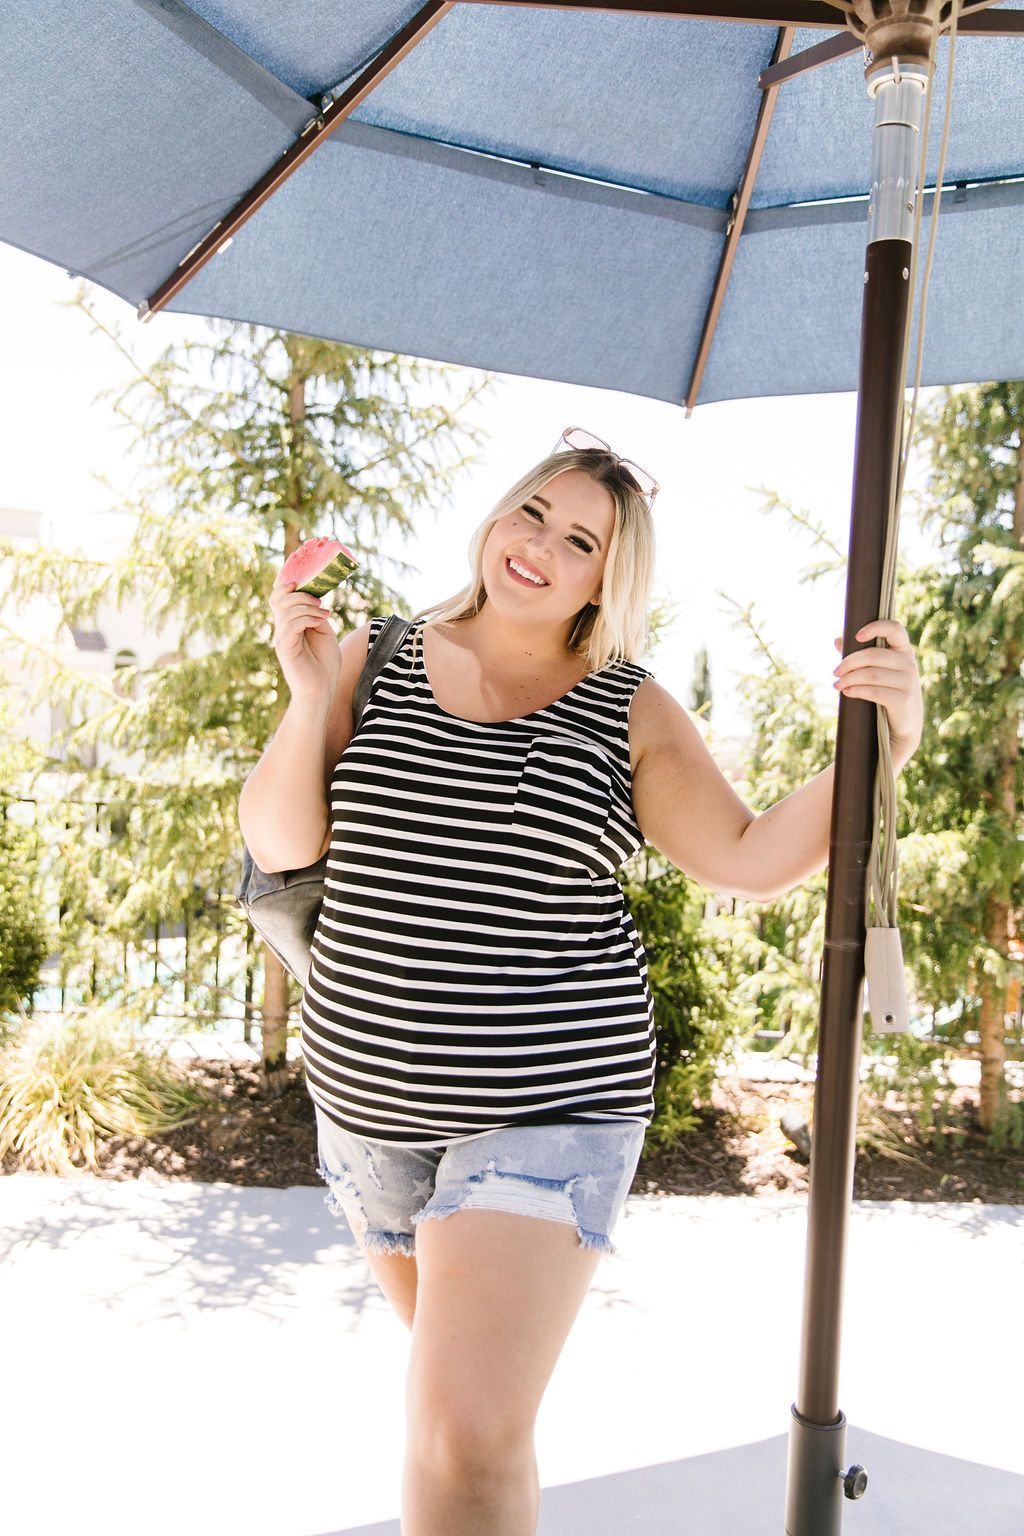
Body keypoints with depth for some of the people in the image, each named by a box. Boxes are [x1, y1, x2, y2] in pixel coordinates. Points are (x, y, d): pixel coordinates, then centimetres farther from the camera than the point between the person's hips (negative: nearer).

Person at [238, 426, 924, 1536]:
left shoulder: (630, 714, -4)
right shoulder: (378, 660, 0)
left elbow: (752, 862, -10)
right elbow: (279, 842, -3)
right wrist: (314, 697, -18)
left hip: (548, 1100, -3)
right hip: (369, 1087, 4)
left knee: (470, 1442, -13)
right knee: (445, 1351, 26)